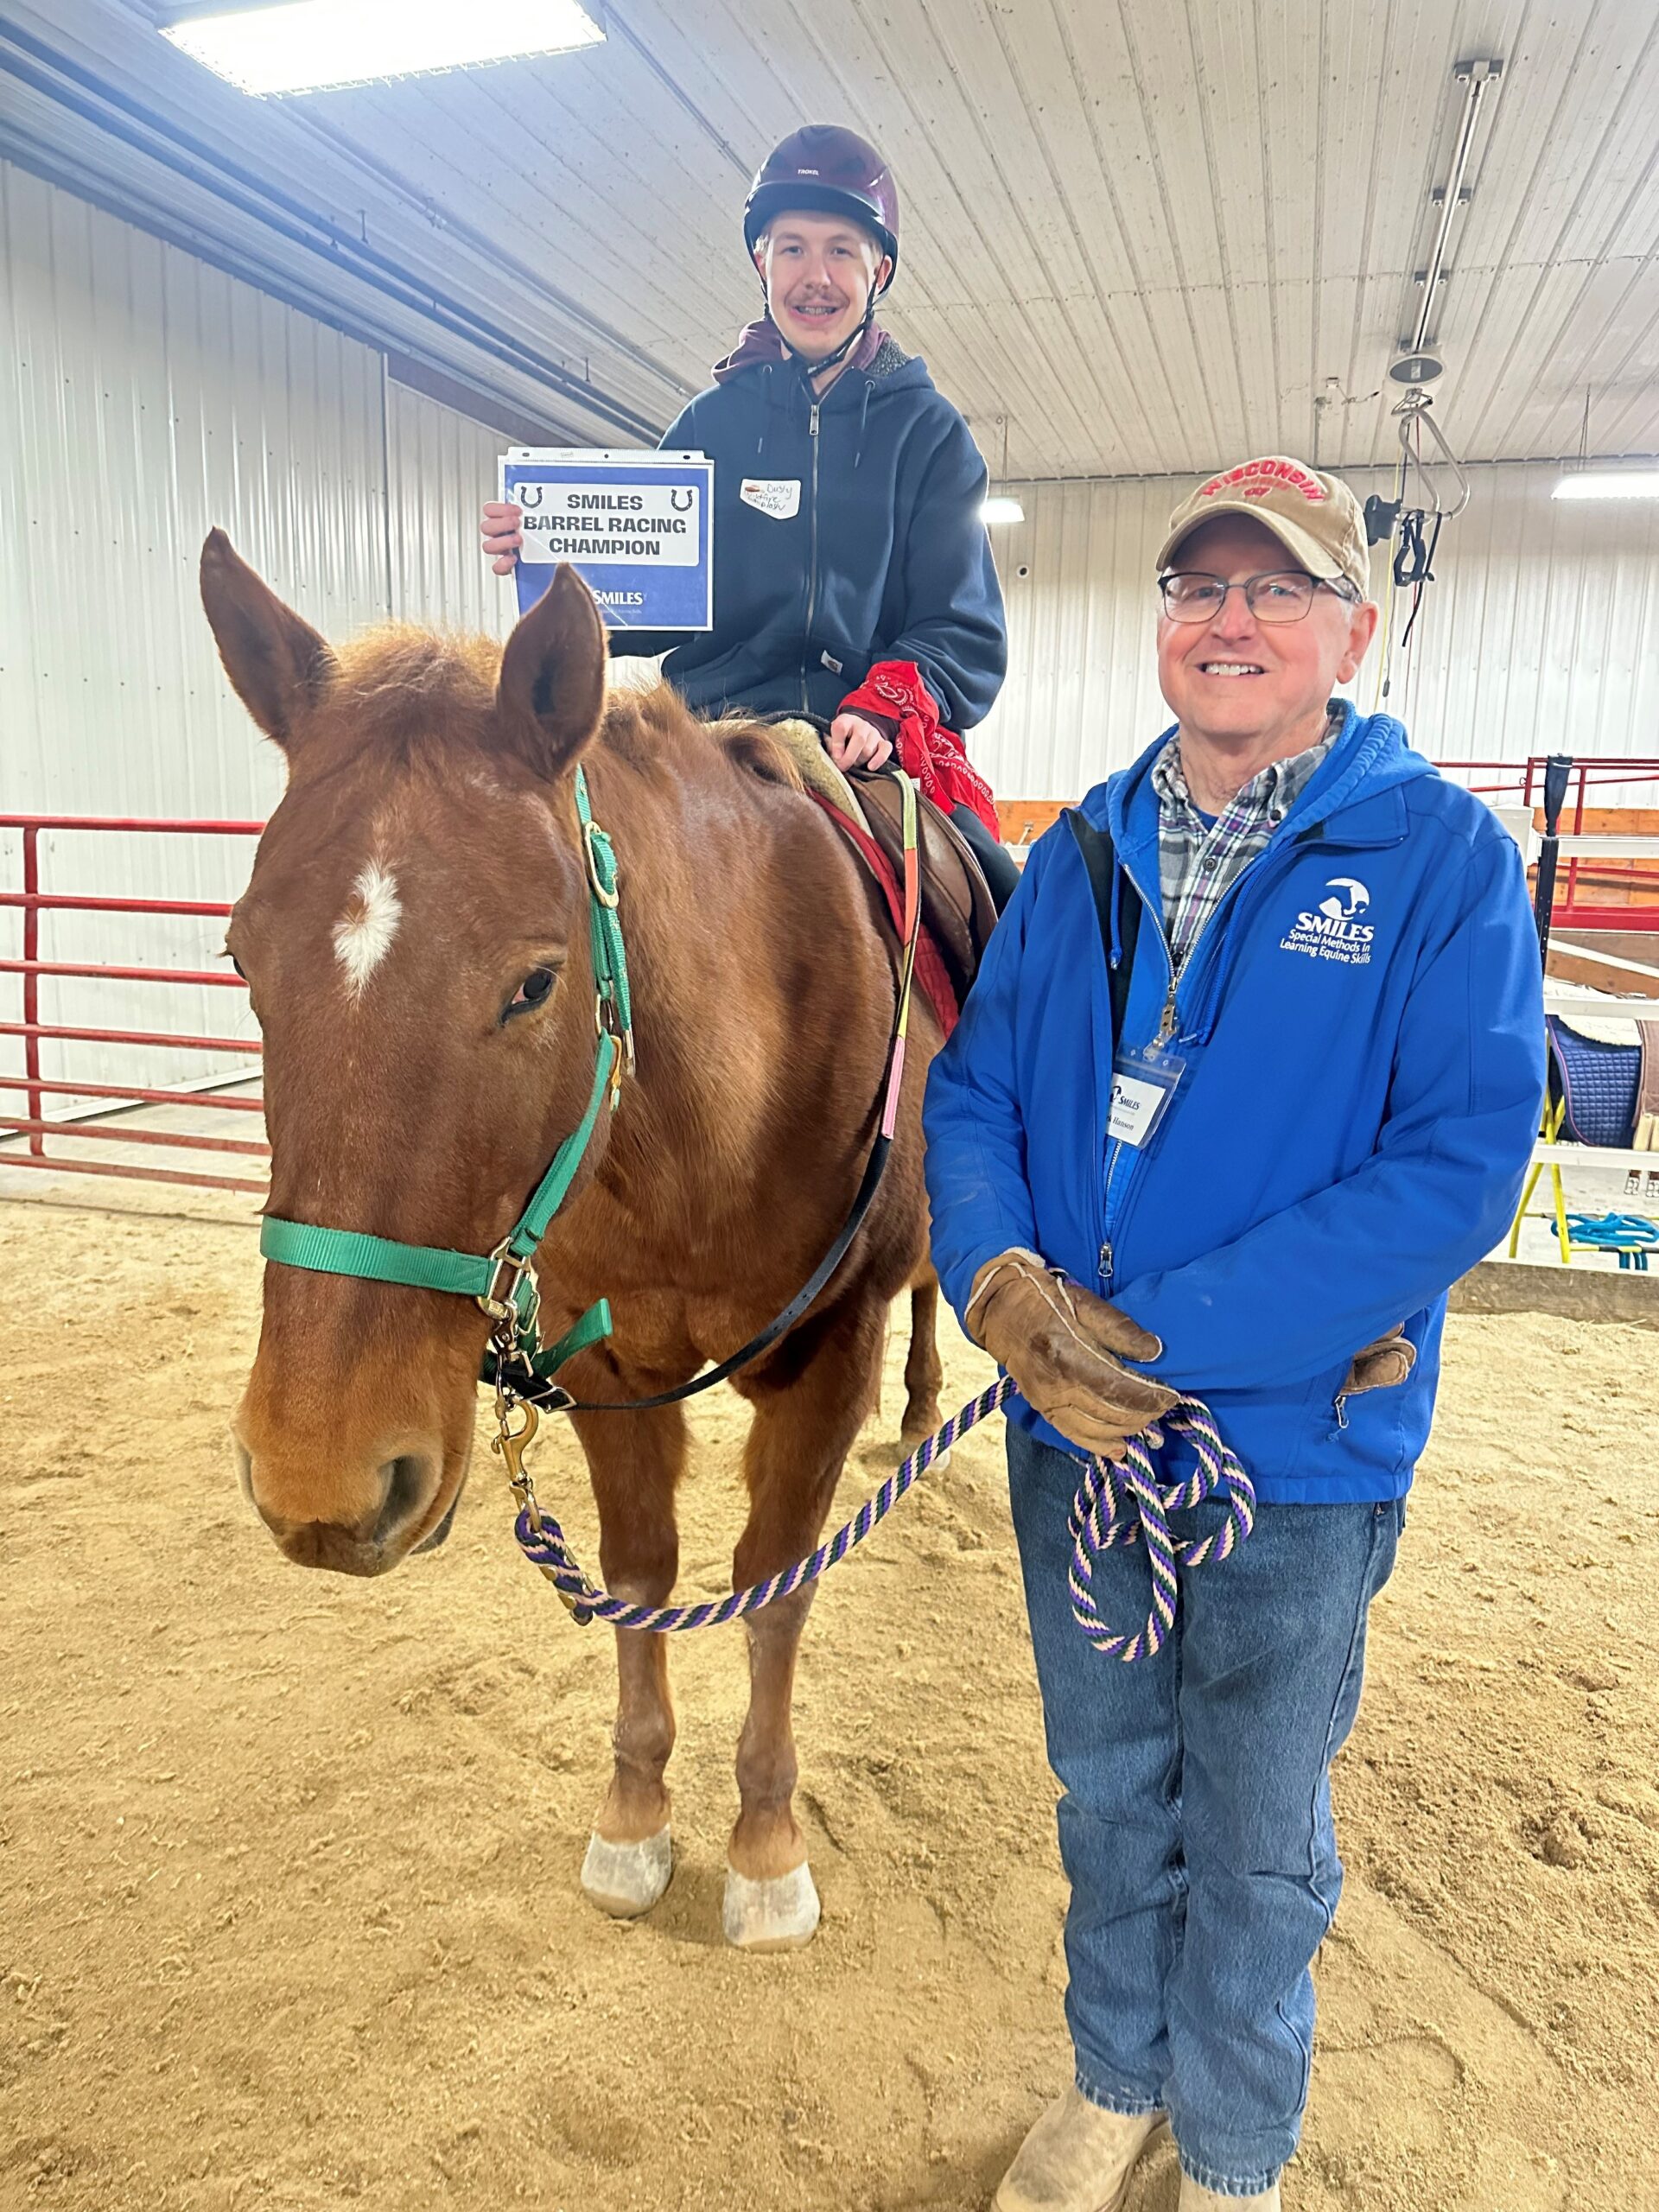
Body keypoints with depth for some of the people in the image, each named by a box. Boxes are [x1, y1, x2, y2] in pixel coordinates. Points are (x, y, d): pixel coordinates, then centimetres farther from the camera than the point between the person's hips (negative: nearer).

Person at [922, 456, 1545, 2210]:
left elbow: (1462, 1161, -20)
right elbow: (974, 1090, 3)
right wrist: (999, 1279, -17)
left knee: (1255, 1840, 18)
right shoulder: (1081, 854, 2)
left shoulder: (1443, 855, -12)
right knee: (1109, 1793, 23)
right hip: (1074, 1428, 4)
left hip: (1300, 1456, -3)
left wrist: (1166, 1331, -25)